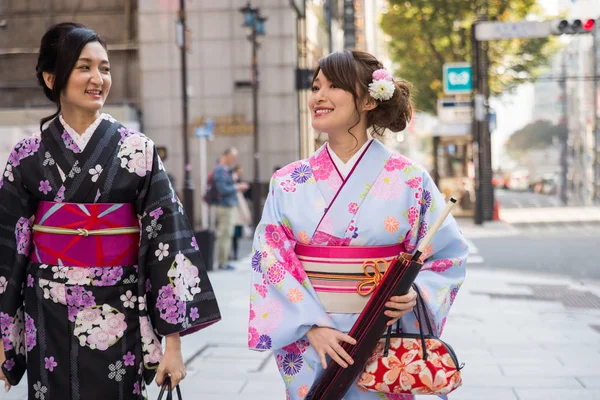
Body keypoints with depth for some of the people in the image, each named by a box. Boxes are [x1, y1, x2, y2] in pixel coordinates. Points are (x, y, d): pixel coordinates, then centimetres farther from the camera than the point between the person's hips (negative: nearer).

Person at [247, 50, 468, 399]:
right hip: (308, 347, 1)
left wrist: (414, 294, -18)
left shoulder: (410, 180, -4)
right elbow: (272, 261, -5)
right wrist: (313, 326, -16)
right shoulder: (288, 183, -1)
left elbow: (447, 256, 1)